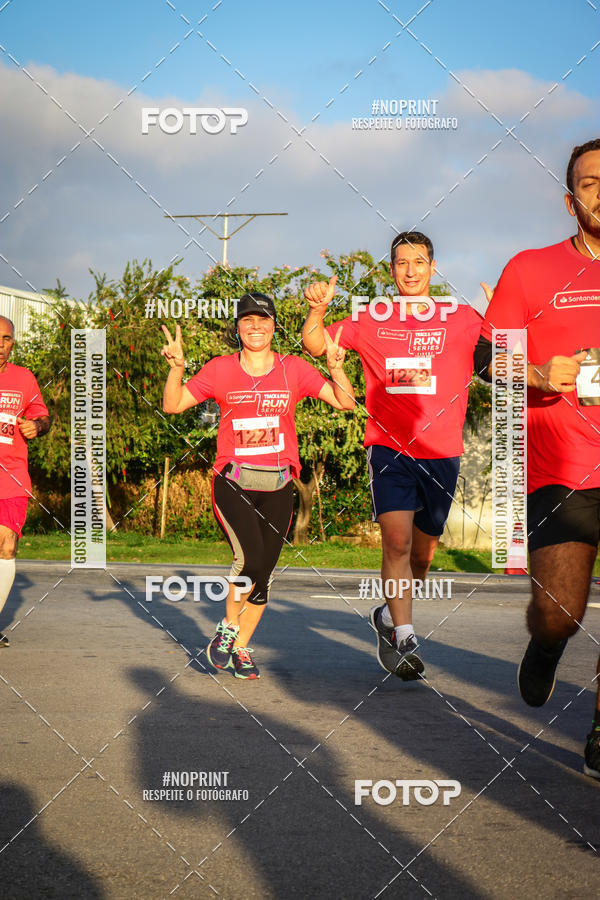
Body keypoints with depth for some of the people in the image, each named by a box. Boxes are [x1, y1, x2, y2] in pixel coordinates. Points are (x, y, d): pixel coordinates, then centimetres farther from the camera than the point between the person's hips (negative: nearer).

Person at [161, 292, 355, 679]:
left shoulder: (293, 369, 7)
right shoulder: (221, 370, 4)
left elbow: (345, 402, 2)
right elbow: (173, 405, 2)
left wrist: (336, 368, -14)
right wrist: (177, 368, -14)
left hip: (278, 486, 2)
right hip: (233, 482, -2)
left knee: (264, 571, 3)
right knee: (250, 558, -21)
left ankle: (241, 647, 19)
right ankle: (228, 627, 4)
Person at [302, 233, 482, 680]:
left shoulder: (462, 319, 4)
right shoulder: (371, 319, 6)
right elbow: (316, 346, 7)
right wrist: (318, 309, -12)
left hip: (441, 451, 2)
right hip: (389, 447, -1)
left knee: (423, 554, 11)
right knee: (397, 540, -18)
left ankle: (389, 614, 37)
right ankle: (404, 640, -14)